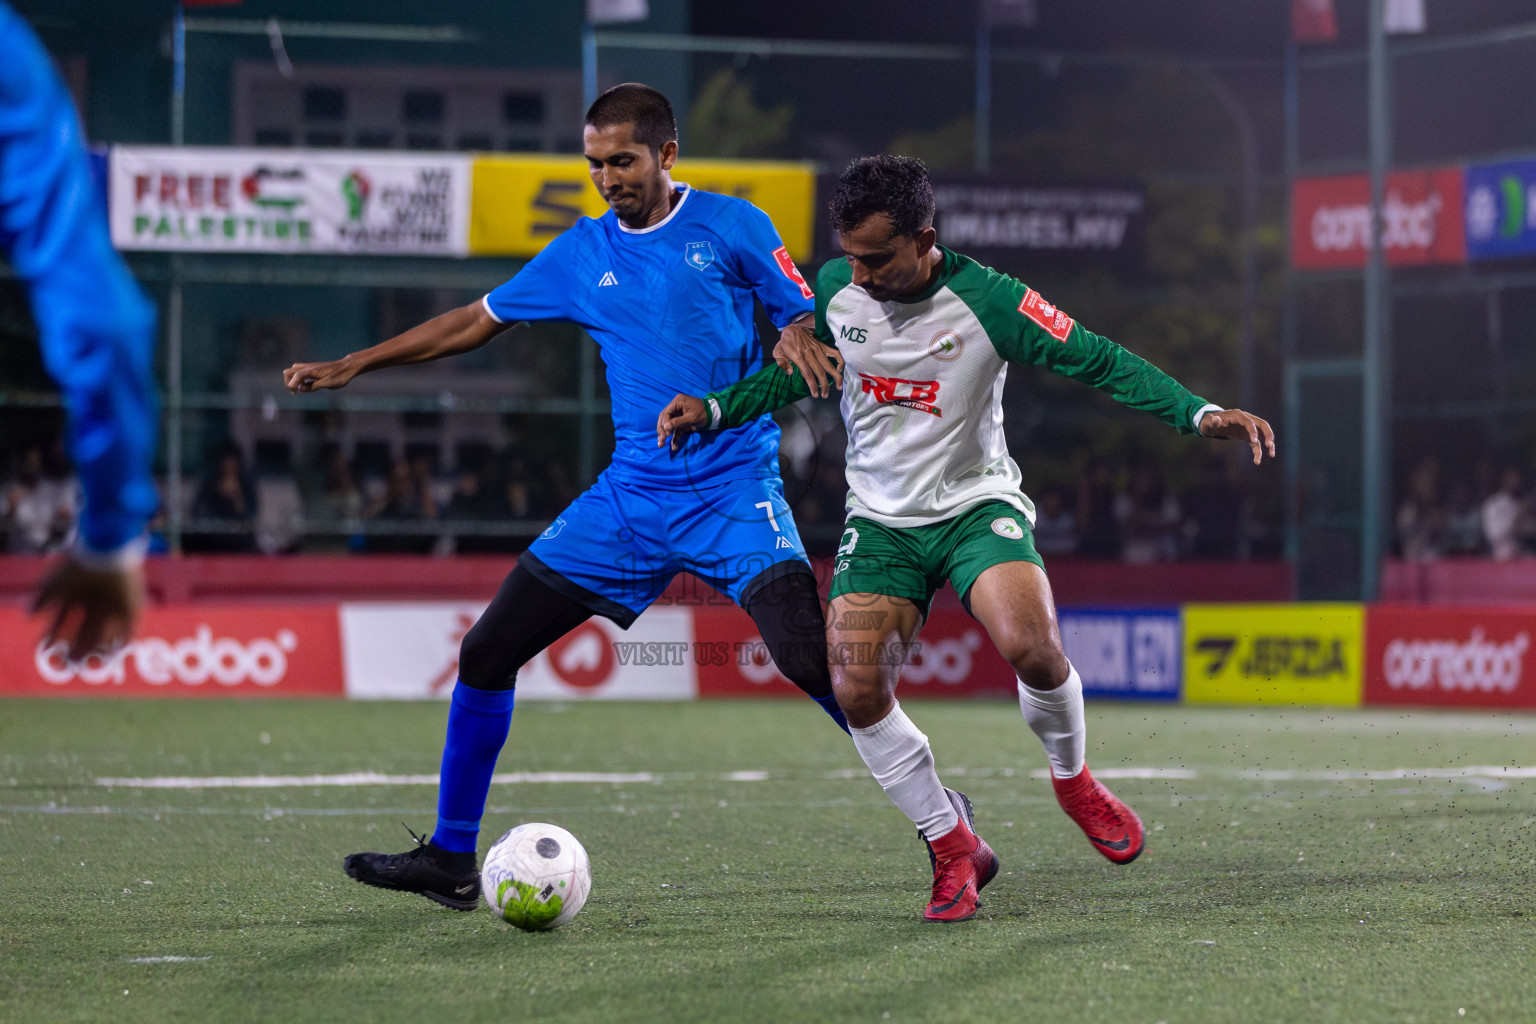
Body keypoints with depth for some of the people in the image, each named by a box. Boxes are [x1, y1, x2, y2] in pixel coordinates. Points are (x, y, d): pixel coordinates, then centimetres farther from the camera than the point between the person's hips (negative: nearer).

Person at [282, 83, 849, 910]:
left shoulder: (732, 227, -1)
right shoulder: (583, 251, 11)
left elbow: (813, 330, 0)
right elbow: (477, 321, 21)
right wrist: (352, 366, 21)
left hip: (733, 492, -5)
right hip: (630, 494, 5)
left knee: (810, 660, -24)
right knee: (487, 653, 1)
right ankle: (451, 858, 14)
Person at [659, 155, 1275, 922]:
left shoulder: (986, 300, -18)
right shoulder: (834, 287, -6)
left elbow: (1098, 361, -15)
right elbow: (797, 370, 13)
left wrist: (1199, 415, -26)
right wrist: (716, 409, -1)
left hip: (975, 504, -3)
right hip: (880, 520, 3)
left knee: (1030, 647, -30)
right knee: (856, 691, -16)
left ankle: (1073, 780, 5)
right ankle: (955, 849, 4)